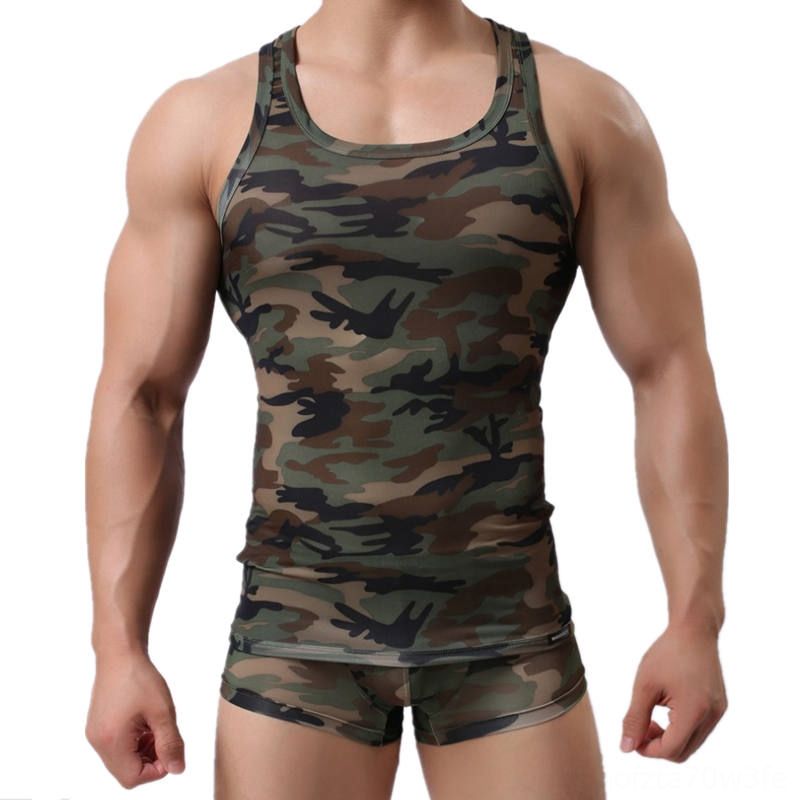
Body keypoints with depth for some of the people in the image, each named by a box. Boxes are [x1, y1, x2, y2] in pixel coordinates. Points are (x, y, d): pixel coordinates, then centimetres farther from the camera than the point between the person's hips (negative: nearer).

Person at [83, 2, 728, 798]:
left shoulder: (582, 107, 1)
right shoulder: (204, 119, 1)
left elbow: (672, 376, 0)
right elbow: (140, 398, 1)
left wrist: (695, 621, -6)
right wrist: (118, 647, -5)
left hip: (509, 626, 1)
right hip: (296, 628, 0)